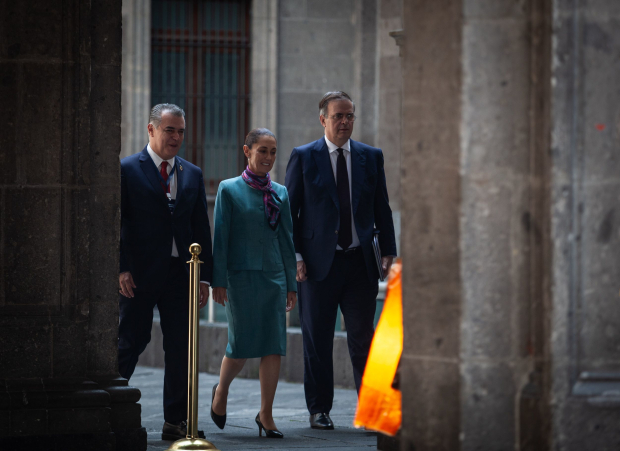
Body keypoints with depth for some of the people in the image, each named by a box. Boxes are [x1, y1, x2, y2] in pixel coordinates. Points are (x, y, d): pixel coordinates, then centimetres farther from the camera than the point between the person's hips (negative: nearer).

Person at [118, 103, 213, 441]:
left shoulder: (192, 175, 13)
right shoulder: (127, 170, -1)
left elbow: (201, 228, 13)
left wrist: (204, 276, 6)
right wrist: (121, 269, -13)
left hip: (180, 274, 4)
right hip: (139, 274, -4)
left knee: (180, 347, 4)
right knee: (130, 342, -3)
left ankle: (175, 421, 10)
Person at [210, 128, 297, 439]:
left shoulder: (280, 193, 9)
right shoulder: (229, 190, -2)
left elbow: (287, 239, 12)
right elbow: (221, 237, -3)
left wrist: (291, 284, 10)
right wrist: (218, 281, -7)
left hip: (274, 276, 4)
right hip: (241, 275, -4)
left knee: (274, 346, -1)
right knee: (242, 344, -4)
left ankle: (265, 414, 5)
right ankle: (221, 391, 25)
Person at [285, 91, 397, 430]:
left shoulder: (371, 157, 9)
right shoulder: (303, 157, 2)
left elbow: (382, 209, 12)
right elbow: (288, 211, 2)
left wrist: (388, 251, 3)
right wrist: (294, 257, -7)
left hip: (360, 262, 1)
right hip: (319, 262, -1)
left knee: (363, 339, -1)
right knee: (317, 340, 4)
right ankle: (319, 411, 13)